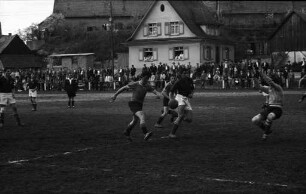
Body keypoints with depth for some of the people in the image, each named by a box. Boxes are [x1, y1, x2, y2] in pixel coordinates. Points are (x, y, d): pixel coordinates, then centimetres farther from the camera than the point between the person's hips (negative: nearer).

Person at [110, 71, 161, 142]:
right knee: (142, 116, -29)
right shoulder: (135, 84, -10)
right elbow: (124, 88, 0)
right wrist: (115, 95, 2)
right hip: (133, 103, -8)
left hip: (139, 105, 8)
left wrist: (159, 94, -33)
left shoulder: (147, 86, 4)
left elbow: (154, 91, -9)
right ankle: (146, 133, -43)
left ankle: (127, 132, 48)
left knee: (135, 120, 22)